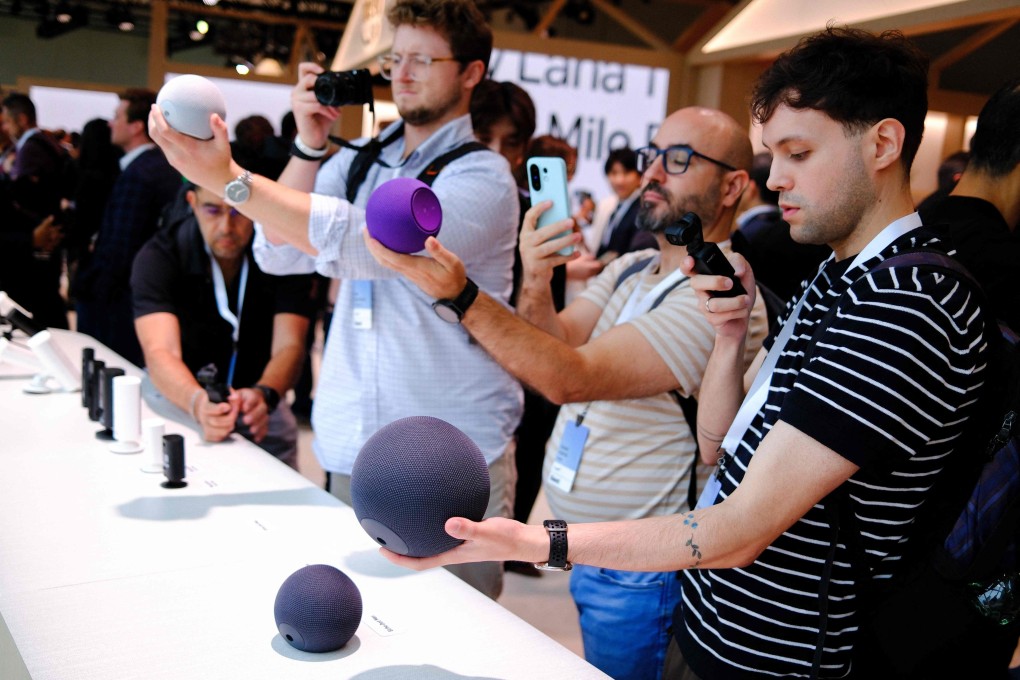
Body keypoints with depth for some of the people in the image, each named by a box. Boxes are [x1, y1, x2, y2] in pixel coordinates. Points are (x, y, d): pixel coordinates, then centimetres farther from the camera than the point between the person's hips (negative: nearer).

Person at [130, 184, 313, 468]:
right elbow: (160, 352, -29)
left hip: (259, 404, 1)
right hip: (179, 402, -1)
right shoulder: (157, 257, -16)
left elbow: (289, 345, -20)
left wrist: (264, 394, -42)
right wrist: (199, 403, -50)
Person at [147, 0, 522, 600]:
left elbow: (365, 242, -24)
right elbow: (280, 254, 4)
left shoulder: (483, 177, -10)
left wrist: (229, 180, -28)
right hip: (353, 454, 5)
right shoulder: (359, 161, 11)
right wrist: (309, 145, -3)